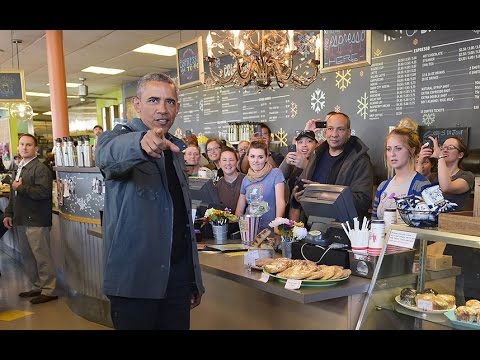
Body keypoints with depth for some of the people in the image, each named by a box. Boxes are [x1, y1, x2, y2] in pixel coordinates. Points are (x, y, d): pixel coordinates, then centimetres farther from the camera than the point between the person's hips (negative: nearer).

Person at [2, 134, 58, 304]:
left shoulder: (41, 168, -10)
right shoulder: (19, 168, 18)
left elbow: (44, 192, -22)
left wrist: (22, 188, -20)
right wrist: (9, 213, 20)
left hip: (36, 221, -9)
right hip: (21, 220, 9)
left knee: (42, 256, -3)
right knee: (27, 256, 14)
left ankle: (48, 290, 6)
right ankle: (37, 287, 26)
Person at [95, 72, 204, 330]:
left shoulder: (175, 148, 13)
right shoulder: (120, 136, -5)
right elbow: (108, 154, -32)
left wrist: (194, 280, 16)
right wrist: (142, 141, -54)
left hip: (178, 272, 6)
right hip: (134, 278, -6)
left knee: (178, 325, 13)